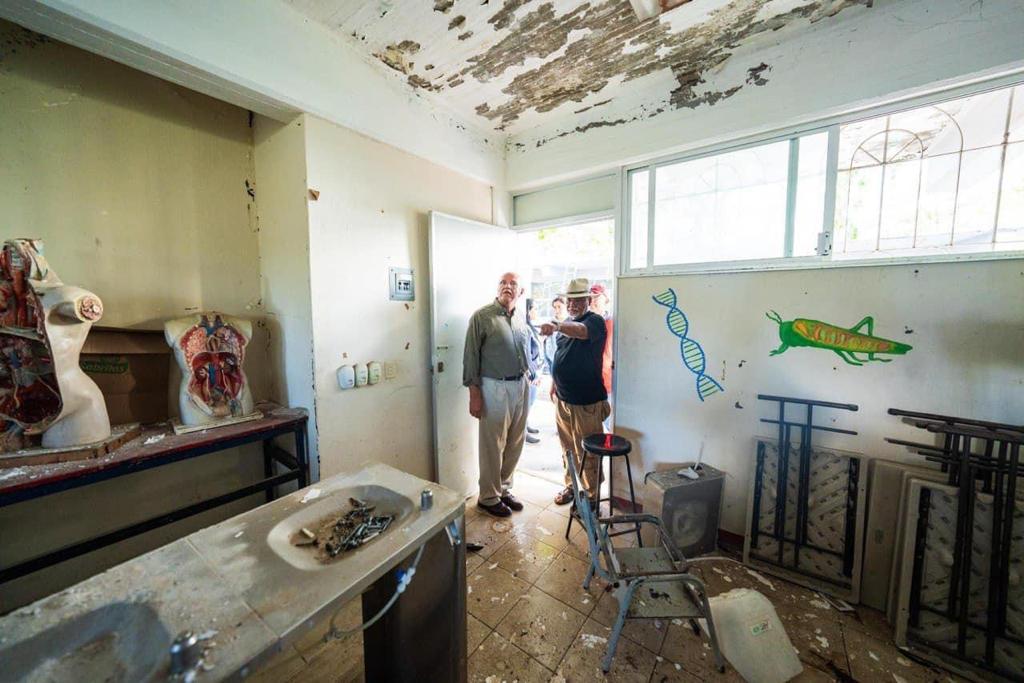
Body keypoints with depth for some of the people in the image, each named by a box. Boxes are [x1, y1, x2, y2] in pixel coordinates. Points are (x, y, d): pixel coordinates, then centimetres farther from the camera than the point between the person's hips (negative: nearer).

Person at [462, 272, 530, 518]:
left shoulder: (521, 319, 10)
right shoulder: (482, 317, -9)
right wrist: (474, 394, -13)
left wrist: (529, 376, 16)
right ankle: (488, 497, 24)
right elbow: (471, 357, -10)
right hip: (495, 388, -6)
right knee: (493, 446, 5)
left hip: (521, 387, 7)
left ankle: (504, 488, 35)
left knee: (515, 444, 15)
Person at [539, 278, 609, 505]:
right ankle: (570, 485, 38)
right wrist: (554, 384, 18)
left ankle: (592, 495, 25)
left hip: (587, 401, -7)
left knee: (588, 452, 6)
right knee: (567, 448, 20)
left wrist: (557, 326, -55)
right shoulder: (566, 323, 11)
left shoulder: (595, 321, -13)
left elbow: (580, 331, -38)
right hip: (562, 398, 7)